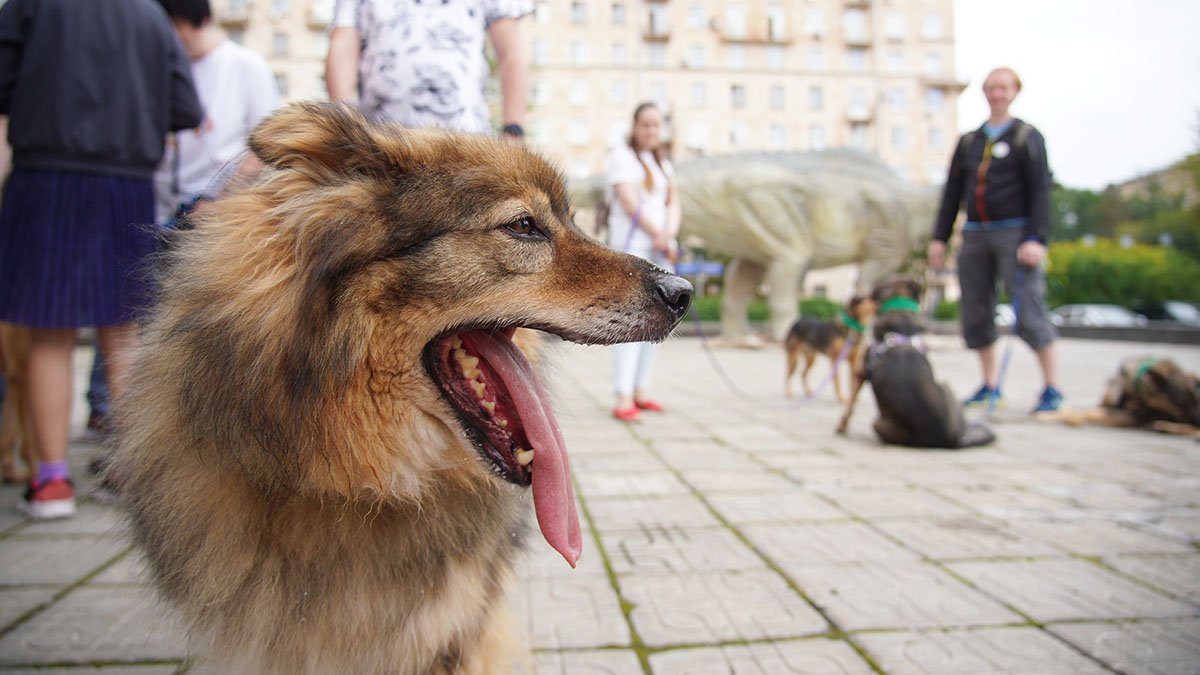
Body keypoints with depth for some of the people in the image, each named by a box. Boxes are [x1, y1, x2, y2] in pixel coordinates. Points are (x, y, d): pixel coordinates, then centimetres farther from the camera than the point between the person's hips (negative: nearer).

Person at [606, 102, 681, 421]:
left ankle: (639, 391, 12)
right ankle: (623, 398, -19)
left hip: (660, 248, 7)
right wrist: (658, 235, -9)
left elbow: (673, 204, 13)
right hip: (632, 245, -7)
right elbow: (630, 203, -9)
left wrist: (670, 235, -6)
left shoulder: (663, 163, 22)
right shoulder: (622, 156, 1)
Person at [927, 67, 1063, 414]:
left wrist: (1036, 239, -15)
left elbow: (1040, 191, -4)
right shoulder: (968, 141, 15)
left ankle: (1052, 388, -1)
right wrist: (939, 237, 9)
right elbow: (952, 191, 16)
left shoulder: (1027, 137, 3)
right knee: (976, 313, 4)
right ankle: (990, 384, 16)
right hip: (975, 235, 5)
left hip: (1015, 232, -4)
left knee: (1028, 310, -10)